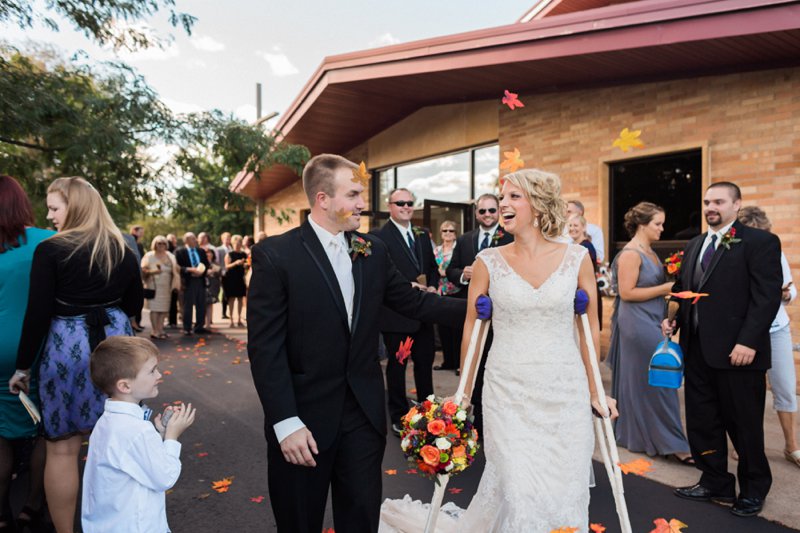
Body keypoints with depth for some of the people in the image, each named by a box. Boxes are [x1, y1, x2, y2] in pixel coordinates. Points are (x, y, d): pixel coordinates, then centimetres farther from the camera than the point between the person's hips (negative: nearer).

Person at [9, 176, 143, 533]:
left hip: (66, 347, -4)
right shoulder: (123, 251, 5)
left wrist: (22, 366, 1)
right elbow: (134, 307, 12)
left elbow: (37, 314, -9)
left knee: (61, 448, 9)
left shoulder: (50, 250, -9)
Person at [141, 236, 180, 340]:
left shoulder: (170, 256, 15)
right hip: (154, 286, -4)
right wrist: (152, 272, -23)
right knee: (155, 308, -9)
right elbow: (143, 270, -3)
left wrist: (175, 284, 8)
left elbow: (175, 271, 18)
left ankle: (160, 330, 8)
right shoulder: (149, 256, 2)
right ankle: (155, 331, -6)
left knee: (164, 309, 2)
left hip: (166, 287, 4)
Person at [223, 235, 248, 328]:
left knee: (241, 298, 5)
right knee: (232, 298, -3)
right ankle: (231, 319, 2)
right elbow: (227, 266, -9)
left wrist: (246, 265, -9)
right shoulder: (229, 254, -1)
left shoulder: (244, 254, 10)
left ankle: (240, 319, 13)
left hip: (240, 279, 4)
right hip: (231, 279, -4)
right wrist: (235, 263, -23)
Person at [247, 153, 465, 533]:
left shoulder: (373, 251, 3)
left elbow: (413, 302, 8)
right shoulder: (275, 254, -13)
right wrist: (286, 423, -17)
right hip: (304, 417, -3)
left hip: (364, 412, 4)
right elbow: (265, 347, -14)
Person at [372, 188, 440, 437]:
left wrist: (432, 286, -3)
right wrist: (407, 286, -23)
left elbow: (433, 266, 15)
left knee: (425, 361, 17)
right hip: (396, 313, -6)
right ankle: (398, 415, 25)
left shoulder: (423, 234, 11)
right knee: (397, 365, 9)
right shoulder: (379, 236, -10)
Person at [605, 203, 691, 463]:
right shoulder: (631, 253, -15)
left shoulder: (649, 252, 13)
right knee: (657, 381, -4)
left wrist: (669, 288, 2)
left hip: (650, 323, 9)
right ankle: (672, 444, 5)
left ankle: (632, 433, 29)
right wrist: (664, 289, -17)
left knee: (637, 381, 16)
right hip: (638, 324, -9)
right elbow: (626, 292, -20)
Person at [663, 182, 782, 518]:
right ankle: (715, 483, 31)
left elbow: (767, 297, -14)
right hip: (697, 349, 7)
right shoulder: (694, 245, 14)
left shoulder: (760, 242, -7)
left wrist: (748, 342, -21)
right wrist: (673, 319, 0)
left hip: (737, 351, -6)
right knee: (701, 421, 13)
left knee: (744, 424, 9)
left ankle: (753, 489, 31)